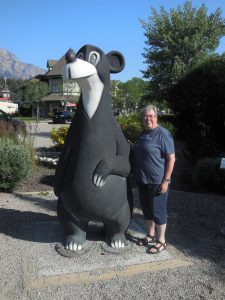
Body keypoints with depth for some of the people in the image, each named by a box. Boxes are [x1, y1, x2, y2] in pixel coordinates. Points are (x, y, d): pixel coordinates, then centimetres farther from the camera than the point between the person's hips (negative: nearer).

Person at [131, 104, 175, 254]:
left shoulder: (163, 133, -13)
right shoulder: (144, 133, 10)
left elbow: (171, 158, -16)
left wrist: (166, 180, -19)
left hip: (157, 181, -7)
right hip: (142, 180, 8)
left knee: (158, 210, 3)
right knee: (147, 208, 17)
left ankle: (161, 241, 18)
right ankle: (151, 235, 34)